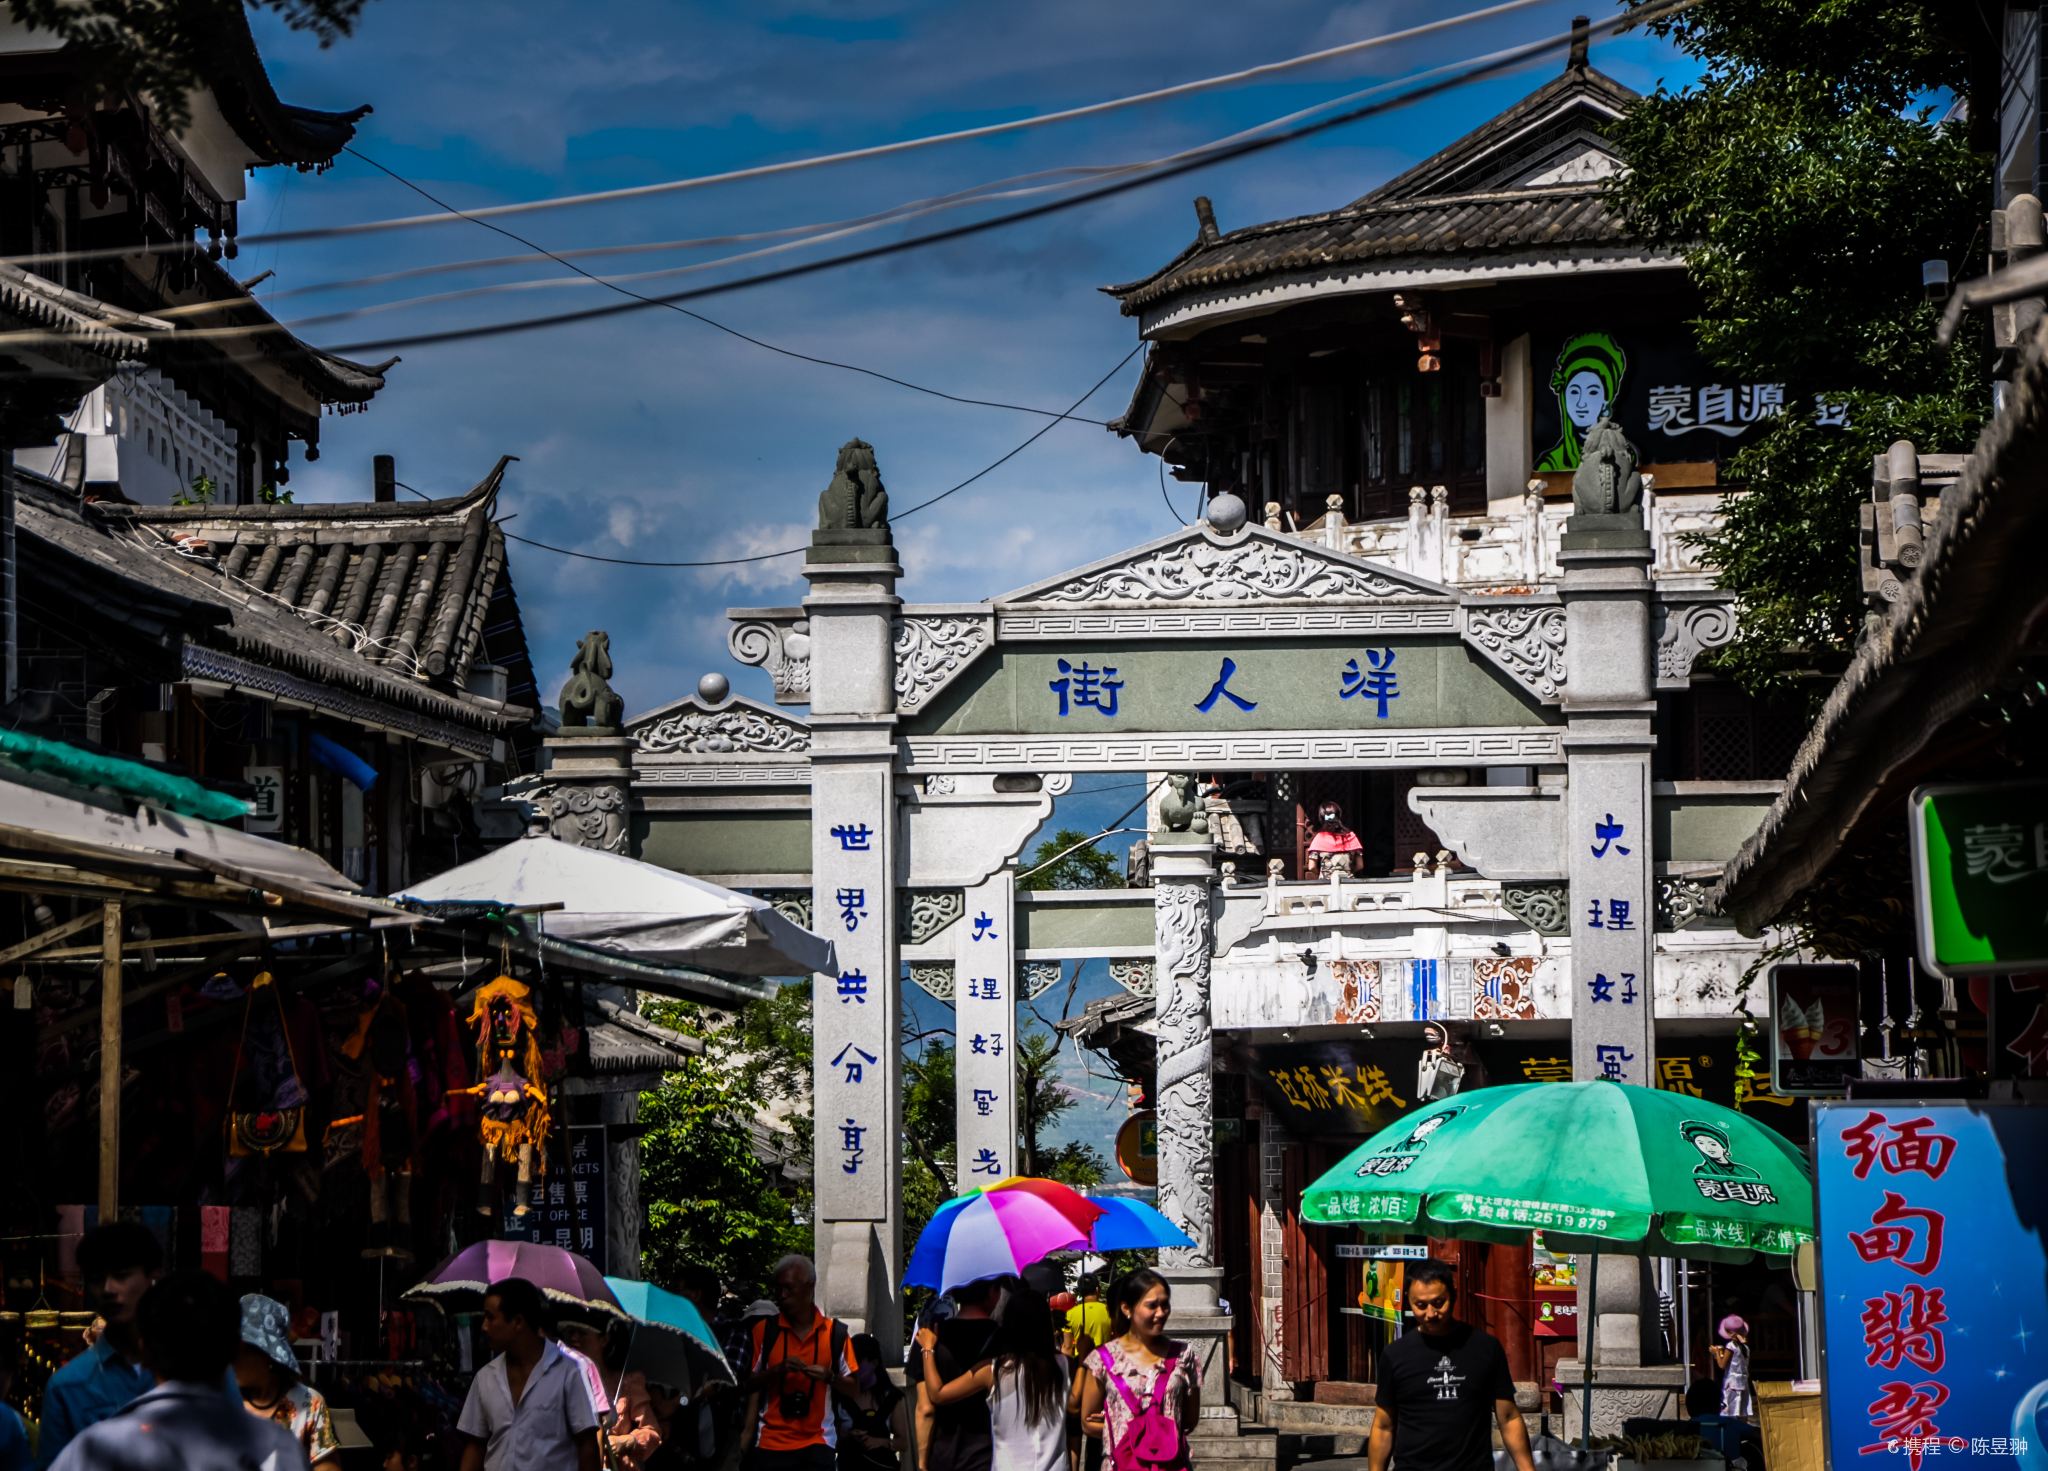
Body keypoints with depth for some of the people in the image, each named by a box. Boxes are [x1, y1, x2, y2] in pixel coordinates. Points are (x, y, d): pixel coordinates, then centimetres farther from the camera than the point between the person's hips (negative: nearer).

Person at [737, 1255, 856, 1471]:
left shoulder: (835, 1334, 5)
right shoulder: (764, 1330, 4)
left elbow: (851, 1387, 7)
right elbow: (749, 1384, 5)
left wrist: (830, 1377, -13)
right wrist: (777, 1370, -13)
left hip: (818, 1444, 0)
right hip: (771, 1443, 0)